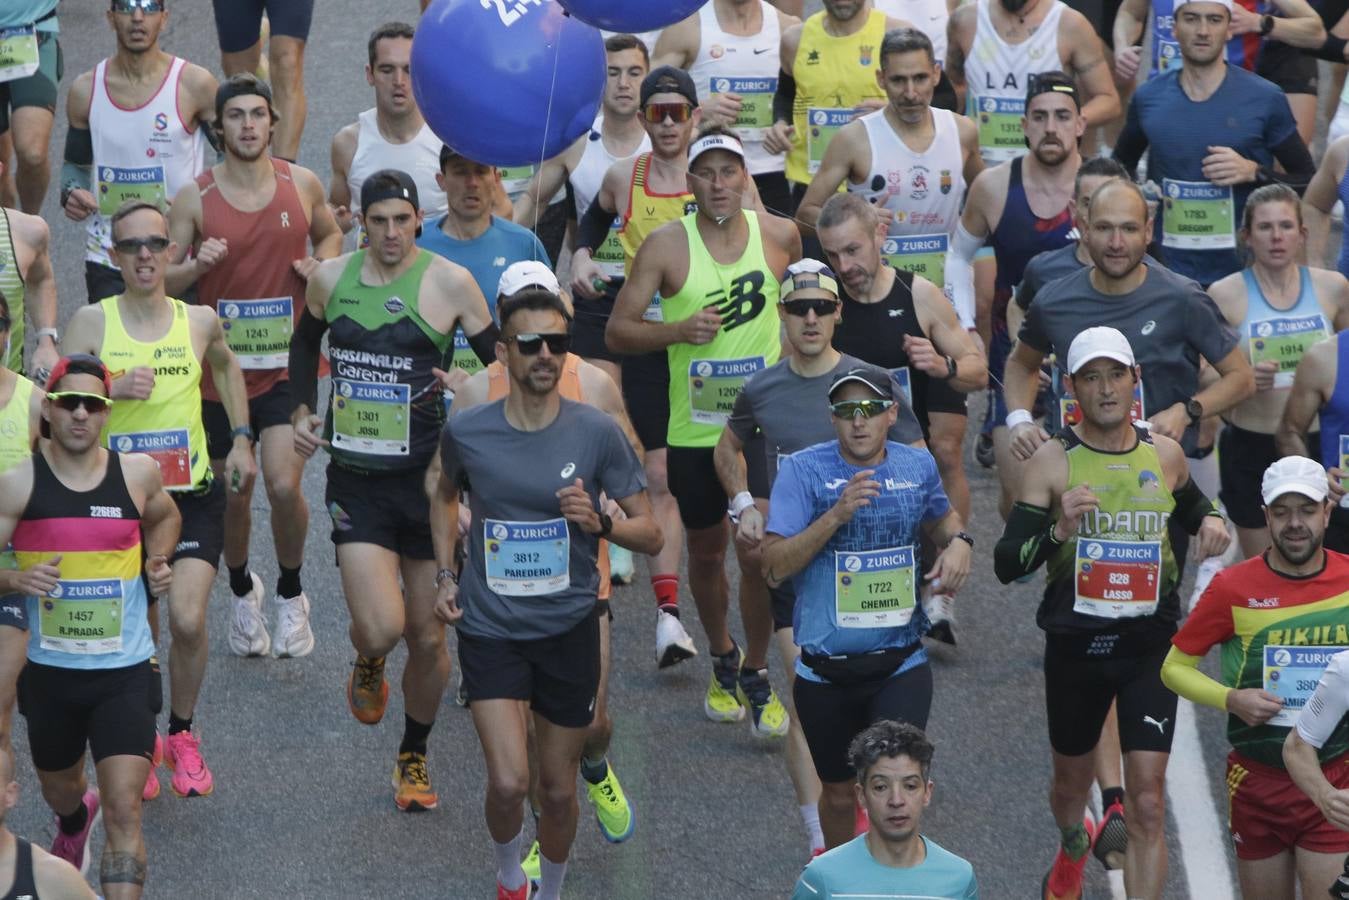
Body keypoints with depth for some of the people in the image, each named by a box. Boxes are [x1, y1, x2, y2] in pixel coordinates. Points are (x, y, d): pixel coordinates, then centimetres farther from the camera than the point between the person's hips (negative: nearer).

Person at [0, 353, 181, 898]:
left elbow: (164, 517, 21)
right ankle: (74, 822, 63)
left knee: (124, 811, -14)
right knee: (59, 791, 26)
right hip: (50, 670, 1)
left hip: (125, 673, -1)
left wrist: (159, 562, 2)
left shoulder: (137, 473, -3)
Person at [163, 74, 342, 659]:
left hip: (287, 365, 0)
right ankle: (243, 593, 38)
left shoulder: (301, 184, 0)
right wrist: (198, 264, -21)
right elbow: (162, 278, 0)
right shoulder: (194, 198, -4)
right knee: (232, 497, 10)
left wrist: (321, 263, -3)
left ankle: (290, 594, 10)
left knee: (284, 487, -15)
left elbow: (330, 233, 19)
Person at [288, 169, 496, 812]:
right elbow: (305, 344, 24)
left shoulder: (449, 282, -7)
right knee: (379, 629, -15)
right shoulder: (331, 277, 3)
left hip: (427, 476, -1)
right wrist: (301, 410, 10)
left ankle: (414, 758, 30)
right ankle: (368, 666, 23)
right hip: (355, 478, 1)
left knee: (427, 638, 7)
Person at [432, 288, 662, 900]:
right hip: (489, 628, -1)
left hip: (568, 630, 1)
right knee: (508, 783, -15)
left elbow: (651, 534, -3)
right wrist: (445, 577, 8)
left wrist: (599, 522, -23)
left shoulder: (597, 432, -9)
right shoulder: (465, 432, -6)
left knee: (558, 791, 10)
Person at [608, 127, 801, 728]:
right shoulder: (666, 245, -8)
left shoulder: (779, 236, -2)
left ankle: (756, 674, 11)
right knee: (706, 552, 14)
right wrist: (679, 330, -22)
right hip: (694, 429, 0)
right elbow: (618, 331, -7)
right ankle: (722, 659, 38)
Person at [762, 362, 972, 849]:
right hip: (826, 671, -1)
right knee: (839, 793, 15)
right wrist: (836, 515, -27)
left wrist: (959, 541, 2)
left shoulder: (918, 466, 2)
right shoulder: (803, 470, -9)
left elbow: (941, 515, 25)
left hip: (901, 661, 1)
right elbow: (774, 565, -16)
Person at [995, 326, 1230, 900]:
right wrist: (1060, 530, -28)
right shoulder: (1053, 460, -8)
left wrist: (1210, 521, 3)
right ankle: (1073, 847, 57)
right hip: (1075, 647, 0)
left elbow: (1189, 506, 25)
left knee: (1147, 804, -10)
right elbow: (1006, 564, -12)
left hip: (1150, 646, 0)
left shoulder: (1164, 454, 2)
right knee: (1073, 781, 22)